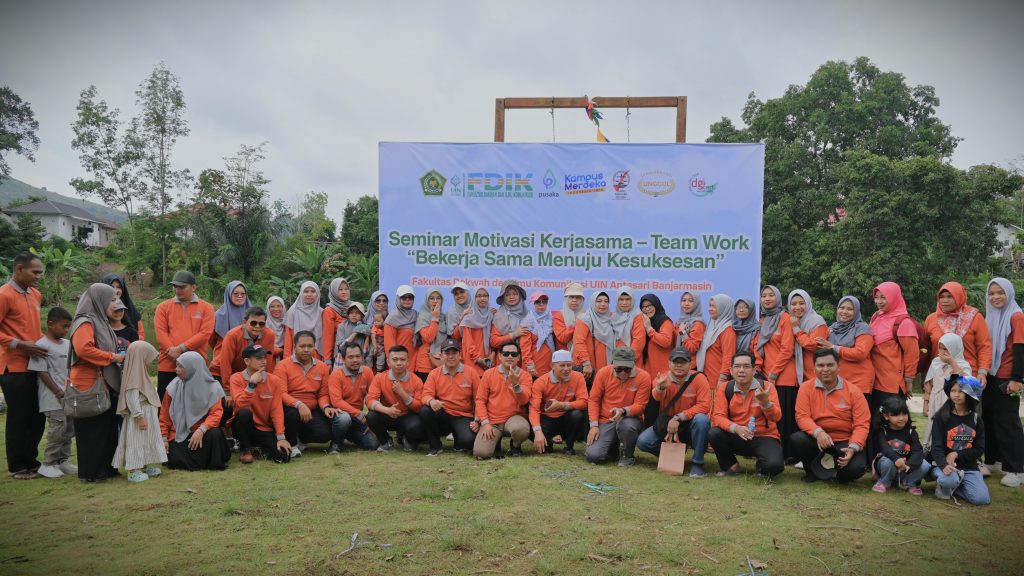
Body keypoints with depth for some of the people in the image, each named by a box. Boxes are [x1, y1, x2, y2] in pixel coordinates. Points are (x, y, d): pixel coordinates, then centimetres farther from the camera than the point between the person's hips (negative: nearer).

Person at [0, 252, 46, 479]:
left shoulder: (35, 295, 12)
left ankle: (30, 461, 25)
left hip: (35, 366, 7)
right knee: (18, 418, 2)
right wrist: (20, 345, -20)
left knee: (37, 417, 12)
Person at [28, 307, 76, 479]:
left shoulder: (67, 344, 11)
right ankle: (48, 464, 2)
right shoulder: (41, 345, -10)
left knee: (69, 429, 10)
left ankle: (63, 461, 20)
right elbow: (42, 372, -13)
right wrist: (58, 392, -14)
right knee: (57, 429, -10)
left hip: (69, 395, 7)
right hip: (53, 398, -7)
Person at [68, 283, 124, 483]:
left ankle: (105, 467, 22)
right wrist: (112, 357, -19)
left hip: (105, 384, 9)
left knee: (108, 428, 13)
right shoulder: (85, 323, -13)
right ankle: (90, 473, 8)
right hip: (90, 385, -9)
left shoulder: (101, 322, 16)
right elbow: (83, 349, -28)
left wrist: (118, 356, 8)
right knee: (92, 431, -1)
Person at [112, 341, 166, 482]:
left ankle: (148, 466, 27)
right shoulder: (134, 375, -21)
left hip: (148, 416, 10)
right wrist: (140, 417, -23)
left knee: (147, 441, 17)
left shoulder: (141, 373, 11)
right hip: (140, 416, -10)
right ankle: (133, 471, 3)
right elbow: (132, 399, -24)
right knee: (137, 442, -3)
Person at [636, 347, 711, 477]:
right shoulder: (661, 378, -8)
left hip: (690, 426, -2)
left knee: (701, 419, -34)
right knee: (643, 441, -19)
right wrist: (660, 388, -55)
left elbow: (704, 406, -21)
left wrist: (679, 418, -27)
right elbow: (655, 400, -30)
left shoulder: (699, 379, -12)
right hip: (666, 425, 2)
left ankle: (698, 463, -17)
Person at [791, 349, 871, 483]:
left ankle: (839, 473, 12)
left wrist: (853, 448, -23)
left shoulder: (853, 392, -4)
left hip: (844, 442, -1)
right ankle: (812, 470, 2)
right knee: (796, 439, -31)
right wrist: (818, 432, -30)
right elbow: (802, 416, -10)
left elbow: (862, 424, -6)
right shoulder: (806, 388, -2)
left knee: (856, 468, -30)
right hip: (816, 439, 1)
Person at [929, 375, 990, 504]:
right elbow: (936, 446, -10)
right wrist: (944, 465, -29)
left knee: (982, 499, -17)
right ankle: (943, 486, -1)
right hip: (945, 463, -3)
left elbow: (979, 450, 4)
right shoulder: (942, 416, -4)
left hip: (969, 466, 3)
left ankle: (955, 484, 9)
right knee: (949, 479, -36)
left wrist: (956, 454, -12)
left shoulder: (977, 420, 6)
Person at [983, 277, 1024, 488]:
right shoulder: (990, 317, 11)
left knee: (1007, 422, -3)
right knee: (989, 419, 11)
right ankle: (991, 459, 22)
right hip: (990, 377, 7)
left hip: (1007, 379, -7)